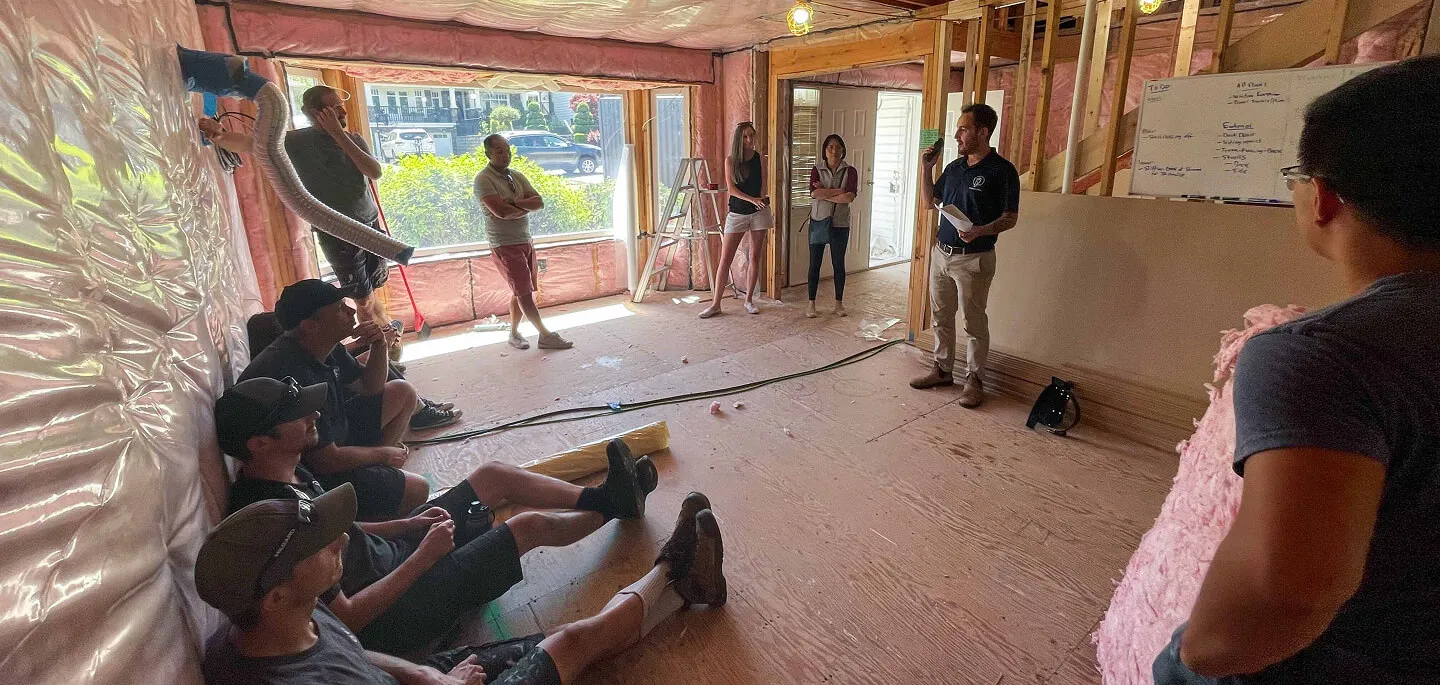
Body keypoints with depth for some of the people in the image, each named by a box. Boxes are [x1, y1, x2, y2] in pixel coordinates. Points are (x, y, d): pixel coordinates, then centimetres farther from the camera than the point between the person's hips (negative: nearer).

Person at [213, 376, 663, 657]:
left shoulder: (287, 477, -2)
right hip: (391, 613, -9)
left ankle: (605, 497, 18)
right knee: (530, 526, -9)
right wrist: (424, 557, -23)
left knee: (493, 476, 5)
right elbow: (345, 618, -27)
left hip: (388, 552, 9)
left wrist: (409, 525, 0)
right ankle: (612, 507, 21)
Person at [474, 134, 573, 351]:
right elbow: (500, 211, -24)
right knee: (524, 292, -5)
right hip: (505, 245, -7)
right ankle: (546, 336, 0)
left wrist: (515, 203, -16)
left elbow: (540, 202, 0)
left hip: (526, 240, 7)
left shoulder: (517, 176, 11)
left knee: (520, 291, 12)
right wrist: (526, 207, -8)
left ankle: (514, 333, 24)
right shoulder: (483, 180, -10)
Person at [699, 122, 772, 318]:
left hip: (759, 212, 2)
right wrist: (752, 200, -20)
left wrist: (762, 200, -15)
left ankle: (749, 299, 19)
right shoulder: (730, 160, -1)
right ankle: (715, 304, 1)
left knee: (755, 257, 6)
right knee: (725, 259, -5)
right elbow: (731, 189, -8)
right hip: (737, 212, -1)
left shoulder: (759, 158, 3)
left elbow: (763, 185, 4)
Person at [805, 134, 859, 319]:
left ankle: (839, 303, 20)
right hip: (818, 221, 0)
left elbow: (850, 197, -15)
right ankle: (811, 303, 13)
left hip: (840, 224, 0)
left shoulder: (850, 171, 0)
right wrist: (839, 191, -16)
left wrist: (824, 193, -14)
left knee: (838, 264, 8)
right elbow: (814, 193, -16)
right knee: (815, 263, 4)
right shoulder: (817, 170, 1)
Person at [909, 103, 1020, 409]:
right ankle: (943, 369, 28)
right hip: (941, 253, 7)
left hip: (974, 259, -7)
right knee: (941, 317, 14)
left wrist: (981, 231, -28)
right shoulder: (954, 167, 10)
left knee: (974, 322, 2)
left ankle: (974, 379, 14)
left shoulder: (1002, 170, -10)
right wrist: (926, 167, 7)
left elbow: (1010, 217, -11)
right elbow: (930, 201, 18)